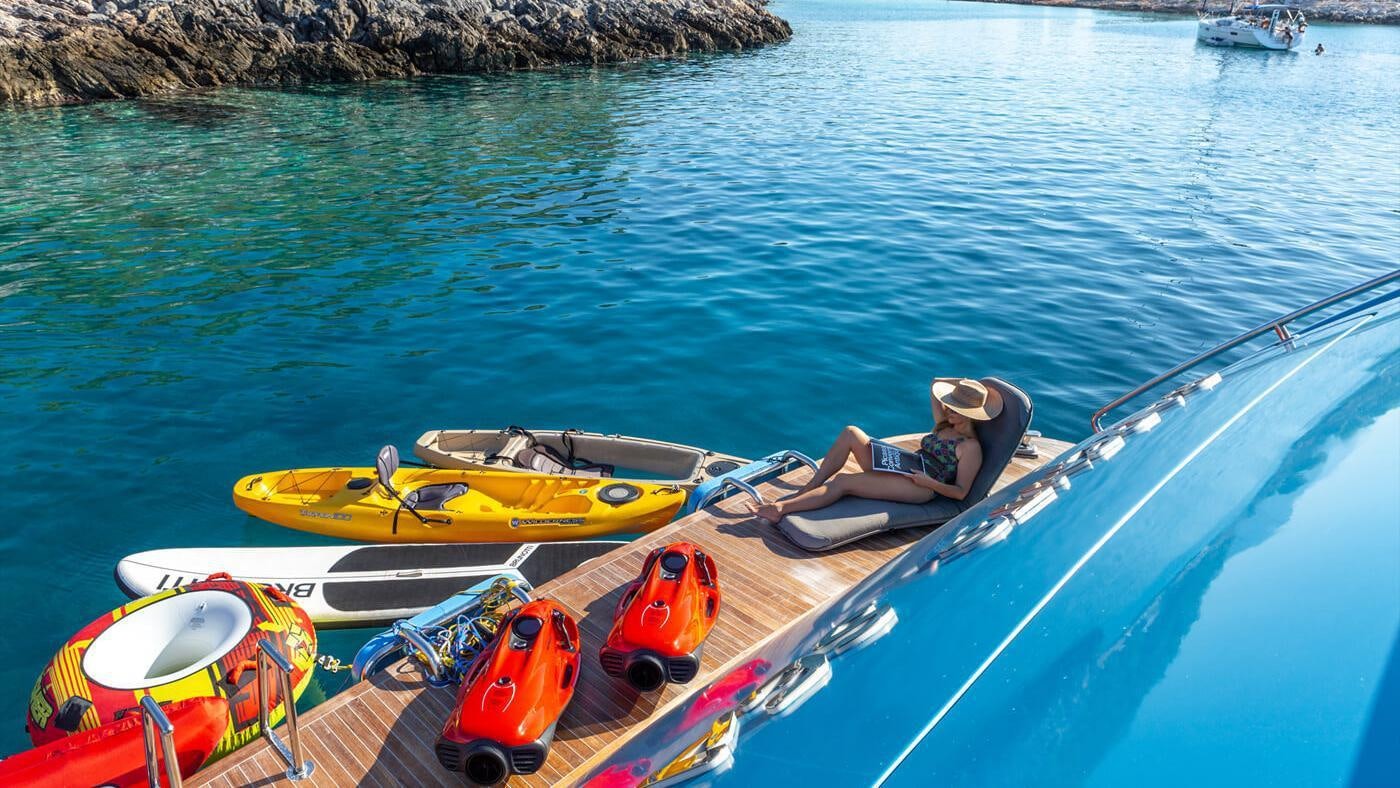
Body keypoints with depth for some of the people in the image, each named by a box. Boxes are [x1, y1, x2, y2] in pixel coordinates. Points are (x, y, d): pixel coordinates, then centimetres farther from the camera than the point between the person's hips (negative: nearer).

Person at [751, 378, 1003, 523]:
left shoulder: (971, 447, -4)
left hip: (921, 488, -8)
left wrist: (929, 482, -19)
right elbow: (935, 385, 27)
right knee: (850, 433, -13)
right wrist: (964, 386, 18)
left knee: (843, 482, -24)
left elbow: (961, 492, -8)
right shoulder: (944, 424, 18)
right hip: (900, 470, 8)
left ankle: (782, 508, -25)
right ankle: (807, 490, -14)